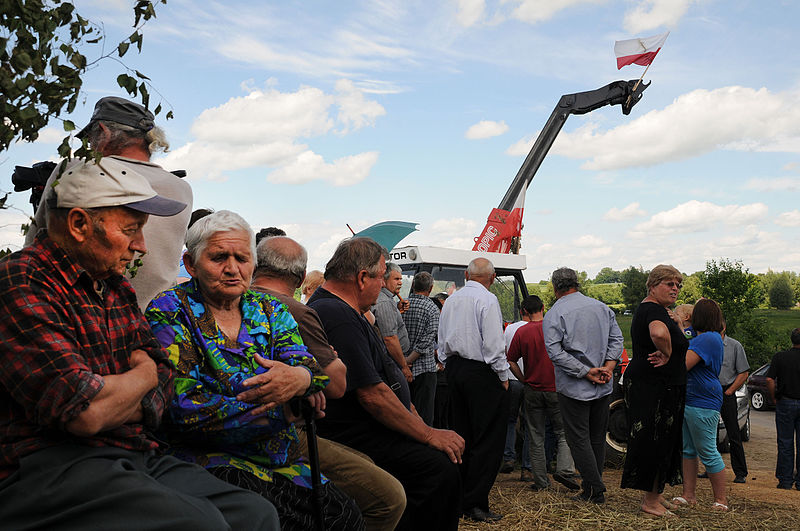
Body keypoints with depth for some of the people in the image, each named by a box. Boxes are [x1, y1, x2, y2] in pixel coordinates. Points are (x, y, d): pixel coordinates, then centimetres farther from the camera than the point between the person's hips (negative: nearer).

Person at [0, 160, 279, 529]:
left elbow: (165, 373, 18)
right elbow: (87, 411, -22)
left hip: (138, 455, 8)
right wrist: (144, 375, 0)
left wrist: (135, 408, -6)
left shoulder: (117, 287, 18)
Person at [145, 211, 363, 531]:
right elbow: (183, 408, -13)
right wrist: (285, 411, -13)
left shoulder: (270, 310, 13)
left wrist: (301, 378, -28)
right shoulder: (169, 312, -3)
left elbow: (309, 367, 0)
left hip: (283, 461, 5)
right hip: (211, 460, -4)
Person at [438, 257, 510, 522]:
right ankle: (475, 504, -3)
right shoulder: (487, 300, -11)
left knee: (462, 436, 14)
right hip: (481, 372, -8)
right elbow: (494, 344, -16)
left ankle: (459, 498, 19)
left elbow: (442, 341, 16)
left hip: (454, 369, 8)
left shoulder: (451, 300, 12)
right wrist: (503, 377, -8)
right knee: (488, 440, -2)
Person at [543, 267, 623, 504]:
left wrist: (586, 372, -16)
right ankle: (593, 484, 22)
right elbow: (617, 339, 5)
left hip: (573, 387, -5)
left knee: (579, 439, 2)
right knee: (597, 437, 15)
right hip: (604, 387, 6)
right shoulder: (602, 307, 8)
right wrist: (608, 366, -3)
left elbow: (555, 351, -18)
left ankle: (595, 491, 3)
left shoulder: (553, 315, -9)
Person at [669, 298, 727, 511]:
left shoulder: (708, 338, -17)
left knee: (708, 453, -2)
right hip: (687, 401, 10)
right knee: (688, 450, 13)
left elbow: (684, 365, -24)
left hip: (702, 404, -10)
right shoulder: (701, 337, 16)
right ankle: (689, 495, 19)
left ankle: (720, 500, 8)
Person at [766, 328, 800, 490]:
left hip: (785, 403, 0)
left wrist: (774, 398, 2)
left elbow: (770, 380, -10)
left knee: (785, 444, 5)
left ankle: (785, 480, 9)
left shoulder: (779, 357, -5)